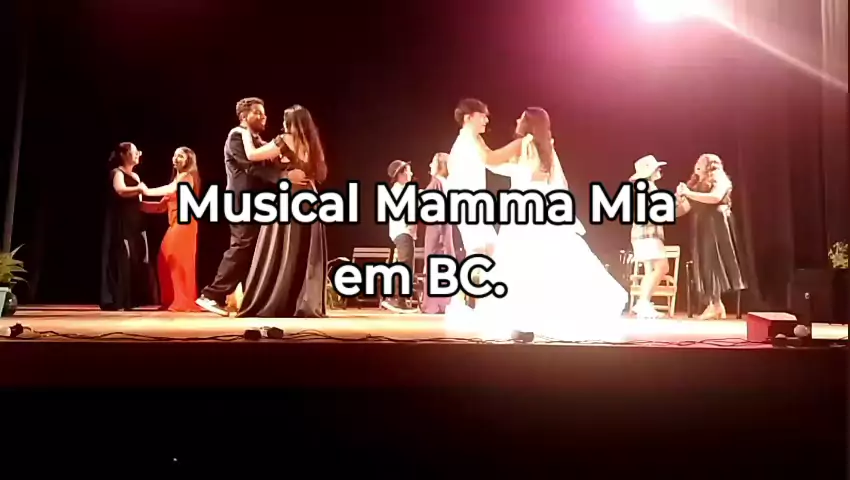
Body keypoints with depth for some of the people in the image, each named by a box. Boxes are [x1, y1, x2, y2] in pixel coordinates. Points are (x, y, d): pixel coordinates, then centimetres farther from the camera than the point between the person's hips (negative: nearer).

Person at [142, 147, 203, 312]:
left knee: (180, 261, -13)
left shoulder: (188, 176, -2)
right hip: (174, 224, 9)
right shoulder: (176, 179, 23)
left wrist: (148, 191, -25)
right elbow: (162, 206, 19)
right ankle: (172, 301, 13)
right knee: (166, 261, 6)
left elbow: (171, 189, -23)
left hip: (184, 223, -9)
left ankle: (185, 302, -12)